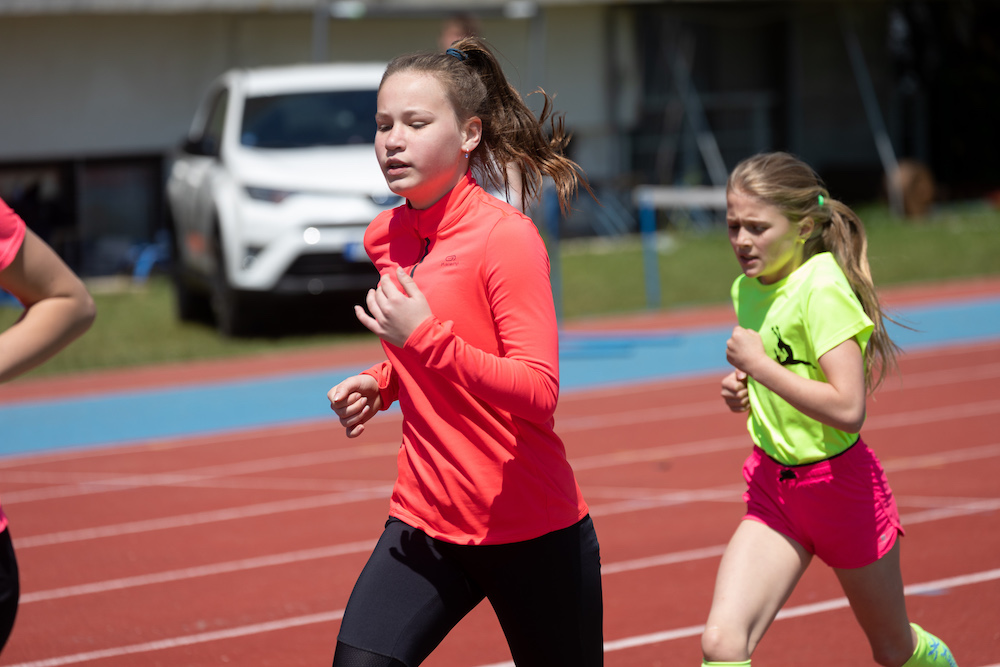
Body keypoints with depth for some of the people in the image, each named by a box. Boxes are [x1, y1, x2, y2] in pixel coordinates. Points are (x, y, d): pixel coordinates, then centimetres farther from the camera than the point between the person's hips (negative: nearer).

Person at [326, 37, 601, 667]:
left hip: (532, 535, -5)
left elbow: (539, 392, -23)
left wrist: (426, 339, -31)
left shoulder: (507, 237, -15)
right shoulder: (385, 237, 6)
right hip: (426, 522, 5)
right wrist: (380, 383, 5)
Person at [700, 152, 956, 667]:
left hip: (840, 483, -6)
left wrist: (758, 364, -24)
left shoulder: (821, 289, -20)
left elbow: (847, 408, -29)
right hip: (772, 485, 6)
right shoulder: (747, 290, 3)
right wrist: (741, 390, 0)